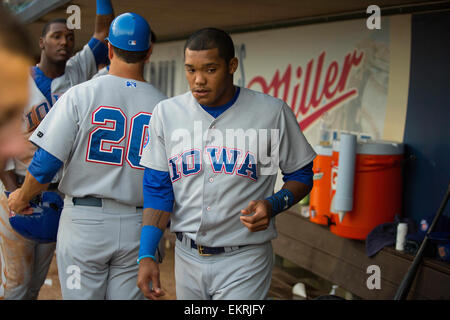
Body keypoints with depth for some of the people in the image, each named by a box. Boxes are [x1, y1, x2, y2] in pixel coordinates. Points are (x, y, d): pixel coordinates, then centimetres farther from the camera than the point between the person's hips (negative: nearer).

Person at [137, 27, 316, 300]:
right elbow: (157, 190, 3)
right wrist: (146, 255, -6)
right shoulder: (167, 112, 1)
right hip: (187, 257, 3)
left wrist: (273, 204, -17)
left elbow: (301, 175, 4)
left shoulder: (272, 112, -6)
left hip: (244, 260, -3)